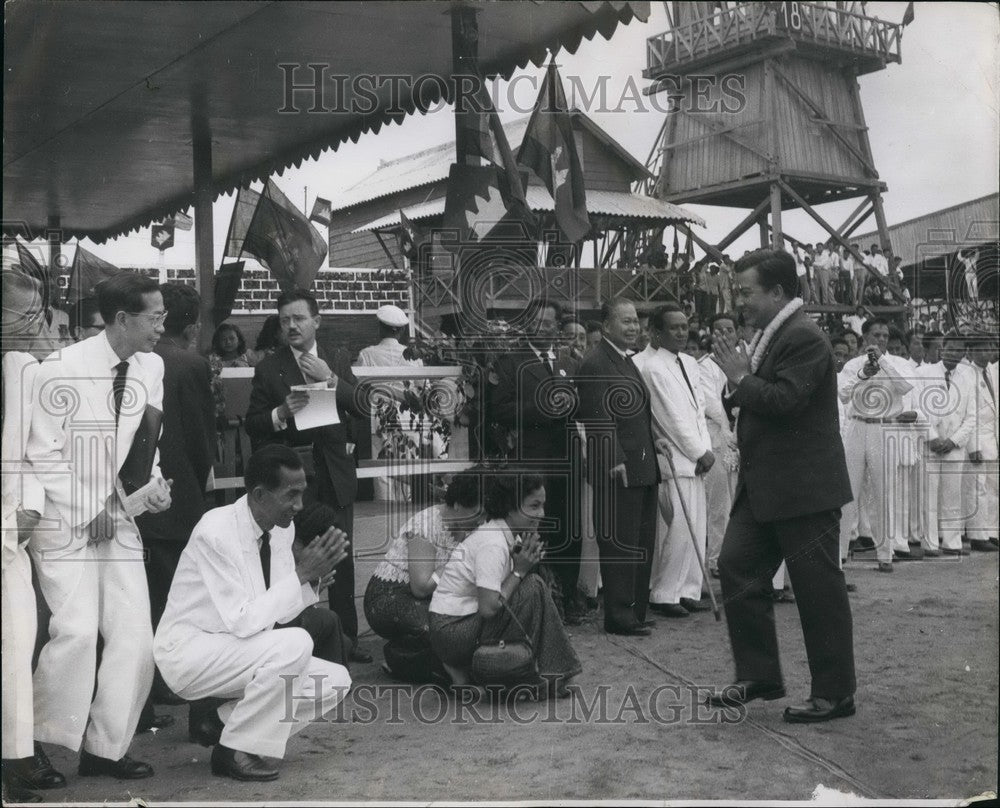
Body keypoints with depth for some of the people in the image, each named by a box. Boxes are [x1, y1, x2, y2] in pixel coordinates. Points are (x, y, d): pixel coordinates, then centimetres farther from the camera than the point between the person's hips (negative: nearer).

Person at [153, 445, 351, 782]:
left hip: (235, 649, 8)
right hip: (188, 652, -8)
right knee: (295, 643, -29)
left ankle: (228, 719, 7)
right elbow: (242, 621, -28)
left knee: (335, 681, -5)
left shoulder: (282, 528, -1)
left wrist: (312, 580, -14)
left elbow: (280, 611, 5)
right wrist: (301, 575, -28)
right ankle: (235, 750, -12)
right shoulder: (216, 532, -25)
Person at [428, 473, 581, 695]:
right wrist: (519, 571, -17)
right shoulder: (493, 544, -22)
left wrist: (526, 559, -11)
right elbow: (488, 608, -27)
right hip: (452, 632, -9)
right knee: (532, 588, -17)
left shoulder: (507, 534, 6)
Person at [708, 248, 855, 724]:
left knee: (818, 587, 1)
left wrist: (740, 379, -13)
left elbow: (784, 400, -27)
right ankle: (758, 675, 18)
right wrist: (739, 385, 0)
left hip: (803, 487, -10)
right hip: (764, 486, 10)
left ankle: (834, 692, 13)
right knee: (736, 567, 8)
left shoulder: (803, 337, -16)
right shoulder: (770, 335, 12)